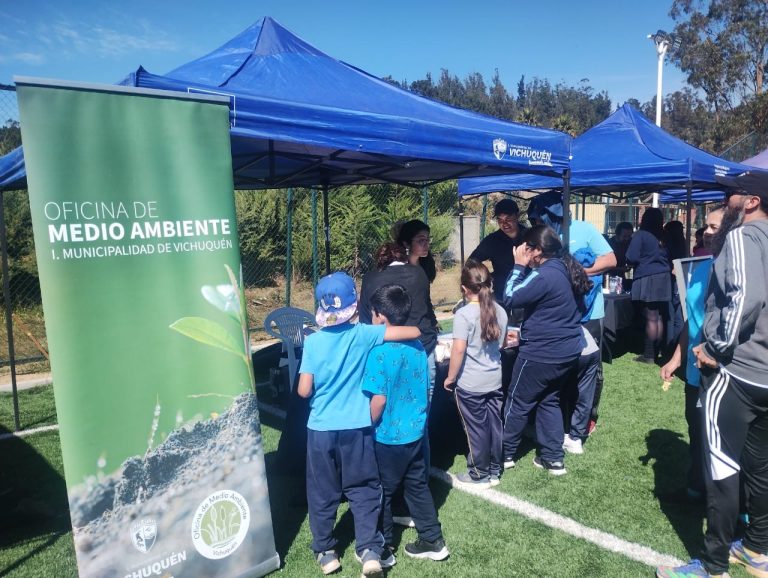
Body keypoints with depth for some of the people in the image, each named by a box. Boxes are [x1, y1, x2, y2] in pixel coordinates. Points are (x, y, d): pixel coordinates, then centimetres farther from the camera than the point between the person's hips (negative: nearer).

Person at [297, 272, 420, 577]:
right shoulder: (363, 334, -10)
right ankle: (370, 550, 8)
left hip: (321, 428, 1)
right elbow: (414, 332, -12)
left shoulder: (312, 341, -9)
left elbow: (304, 391, -10)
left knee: (322, 492, 16)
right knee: (363, 489, 14)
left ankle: (325, 551, 30)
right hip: (357, 428, -1)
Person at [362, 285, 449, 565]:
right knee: (417, 487, 20)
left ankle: (383, 550, 27)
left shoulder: (379, 352, -22)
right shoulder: (417, 346, -2)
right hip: (415, 432, 6)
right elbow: (424, 388, 8)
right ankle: (433, 541, 32)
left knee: (381, 493, 12)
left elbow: (378, 400, -22)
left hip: (387, 438, -6)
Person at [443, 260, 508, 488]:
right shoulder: (500, 311, 0)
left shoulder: (464, 314, -19)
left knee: (476, 429, 7)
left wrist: (450, 377, -8)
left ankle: (479, 474, 21)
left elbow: (458, 350, -20)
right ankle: (495, 471, 29)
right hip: (495, 380, 6)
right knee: (494, 425, 15)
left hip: (470, 384, -6)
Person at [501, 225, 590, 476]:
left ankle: (505, 454, 23)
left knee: (518, 402, 8)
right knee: (550, 401, 20)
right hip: (568, 350, 9)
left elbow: (510, 299, -17)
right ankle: (553, 458, 24)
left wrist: (519, 266, -11)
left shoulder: (545, 275, -23)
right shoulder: (567, 269, 6)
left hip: (542, 352, -9)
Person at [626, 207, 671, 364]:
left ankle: (649, 355, -2)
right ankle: (655, 352, 15)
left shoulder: (640, 235, -6)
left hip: (648, 279, -6)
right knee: (659, 318, 8)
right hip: (664, 278, 6)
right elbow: (669, 258, 16)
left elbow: (631, 258, -11)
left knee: (651, 318, -6)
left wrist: (639, 263, 10)